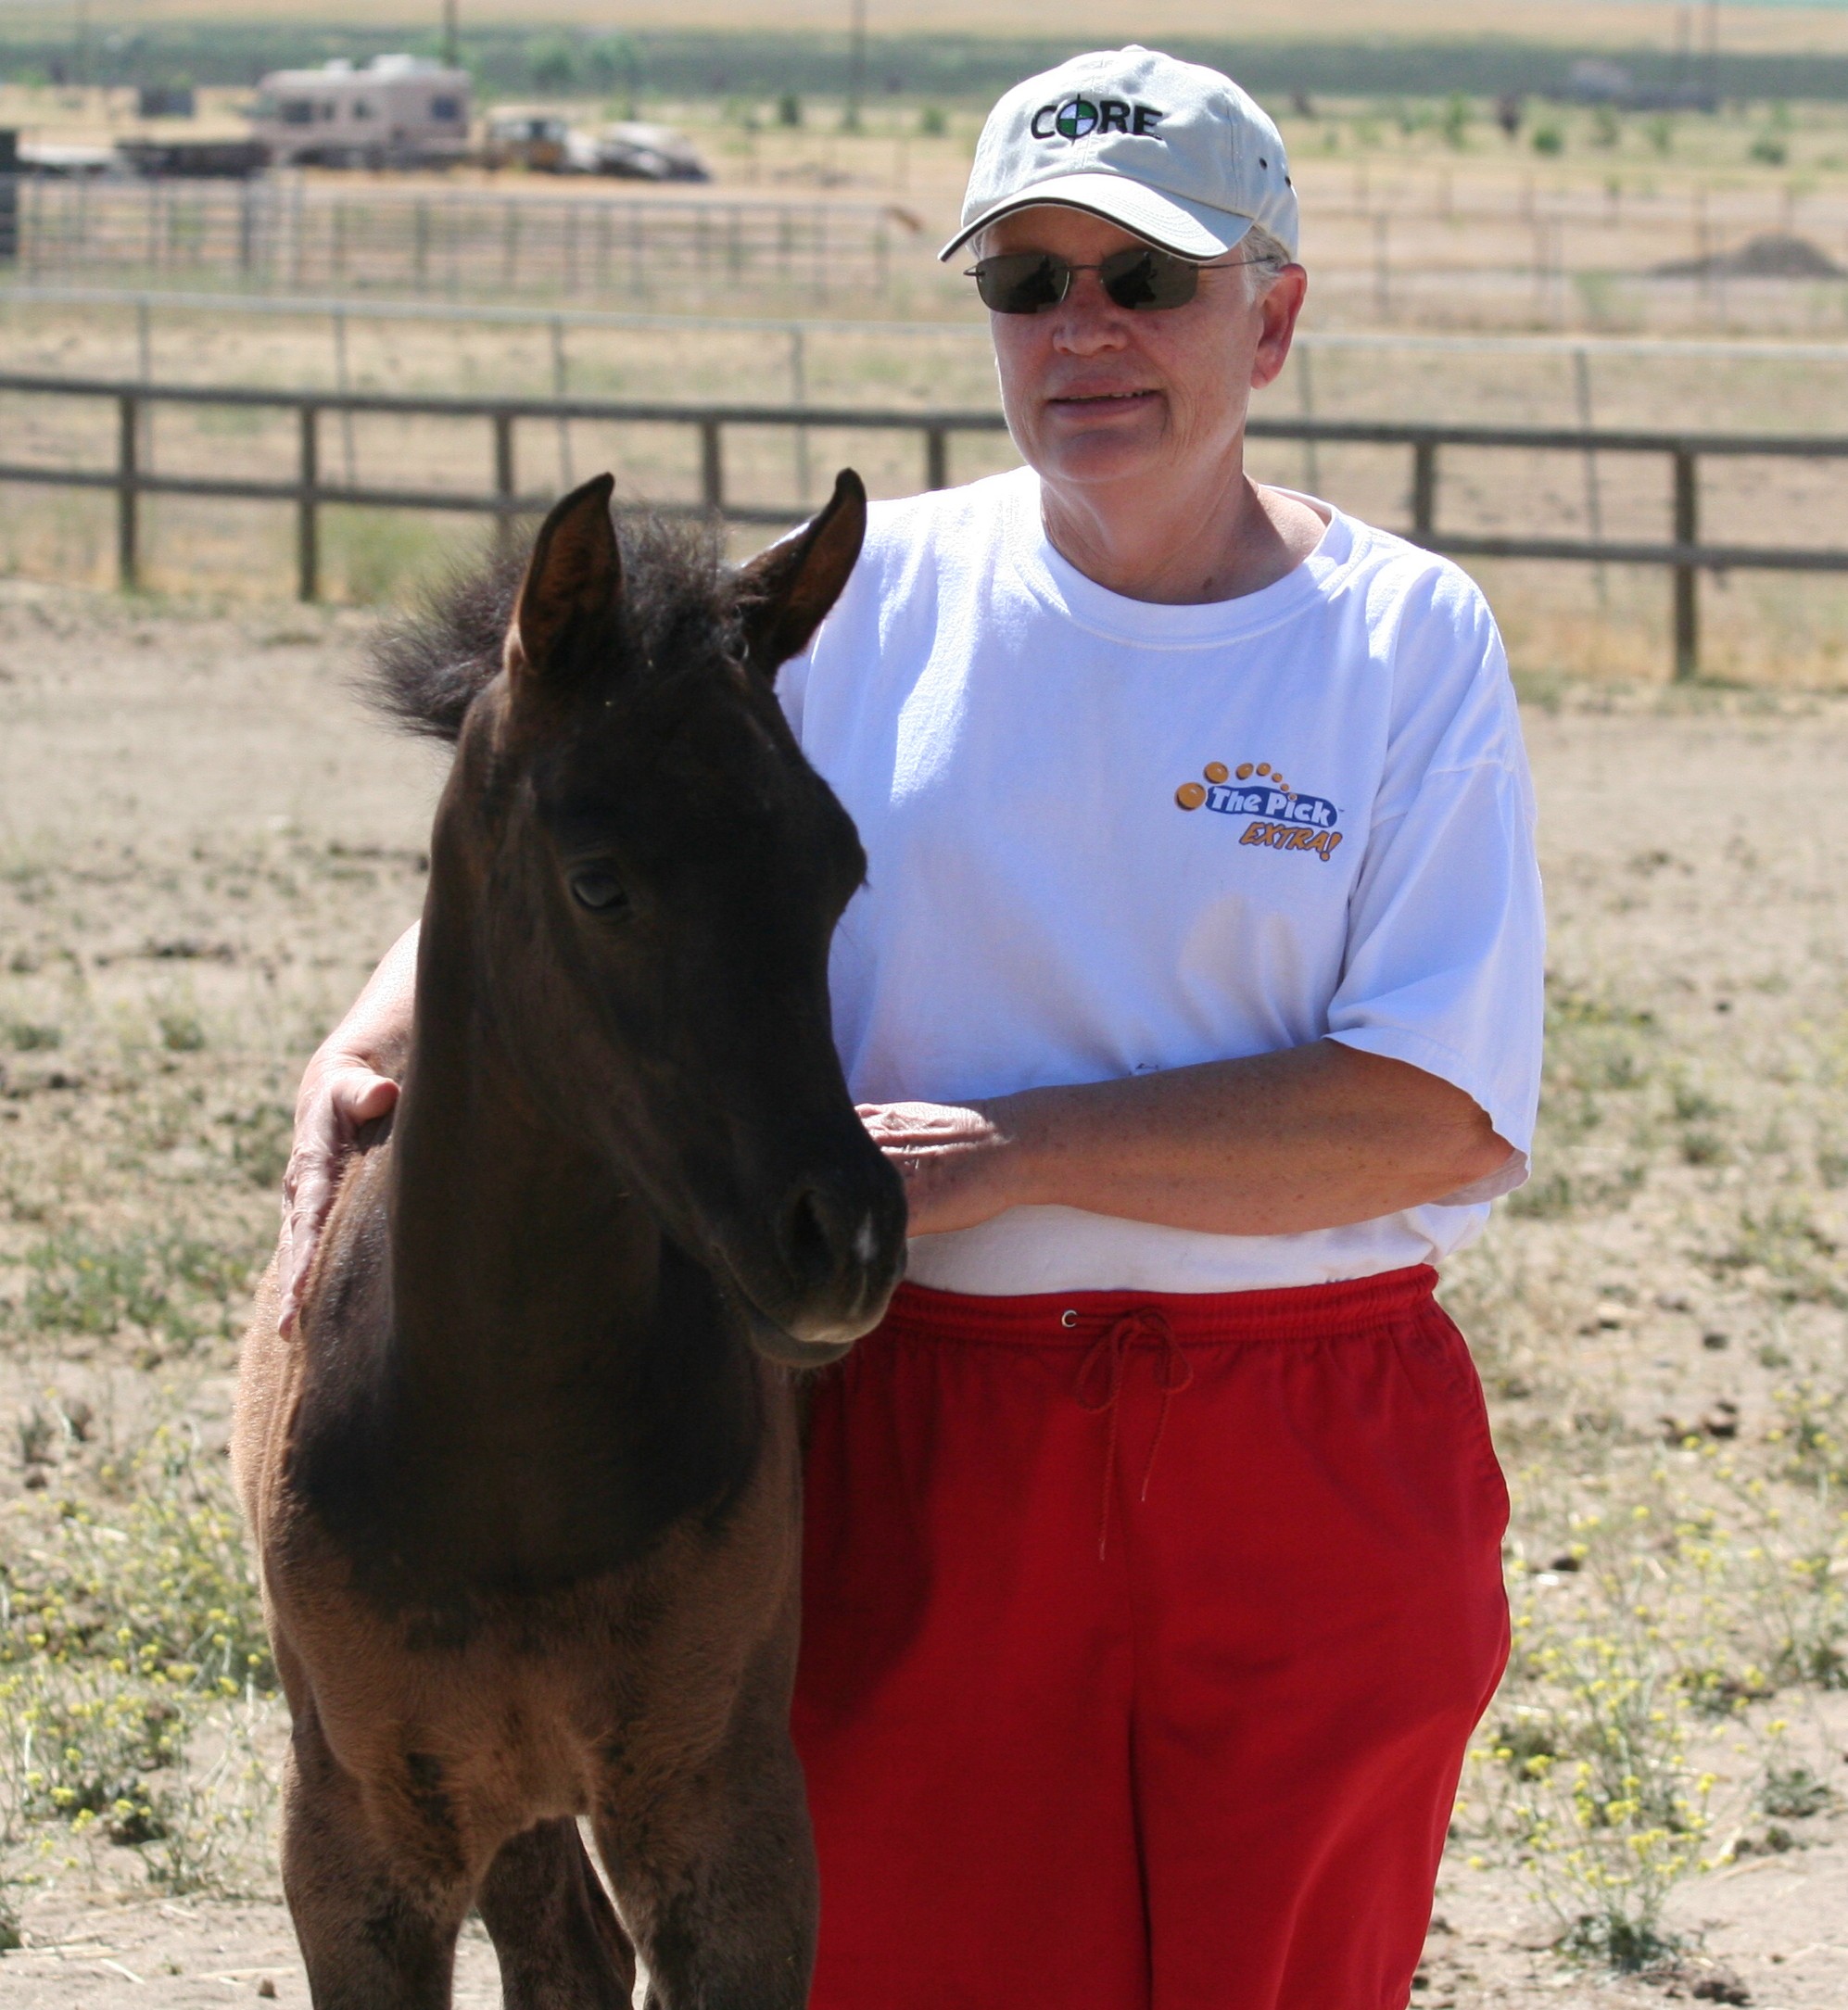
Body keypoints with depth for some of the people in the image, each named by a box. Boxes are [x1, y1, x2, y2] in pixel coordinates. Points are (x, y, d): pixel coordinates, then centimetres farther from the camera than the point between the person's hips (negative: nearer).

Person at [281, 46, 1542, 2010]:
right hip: (918, 1456, 2)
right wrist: (363, 1050, -12)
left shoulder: (1411, 640, -4)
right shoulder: (873, 598, 2)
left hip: (1309, 1476, -1)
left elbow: (1435, 1112, -13)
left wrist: (1010, 1150, -18)